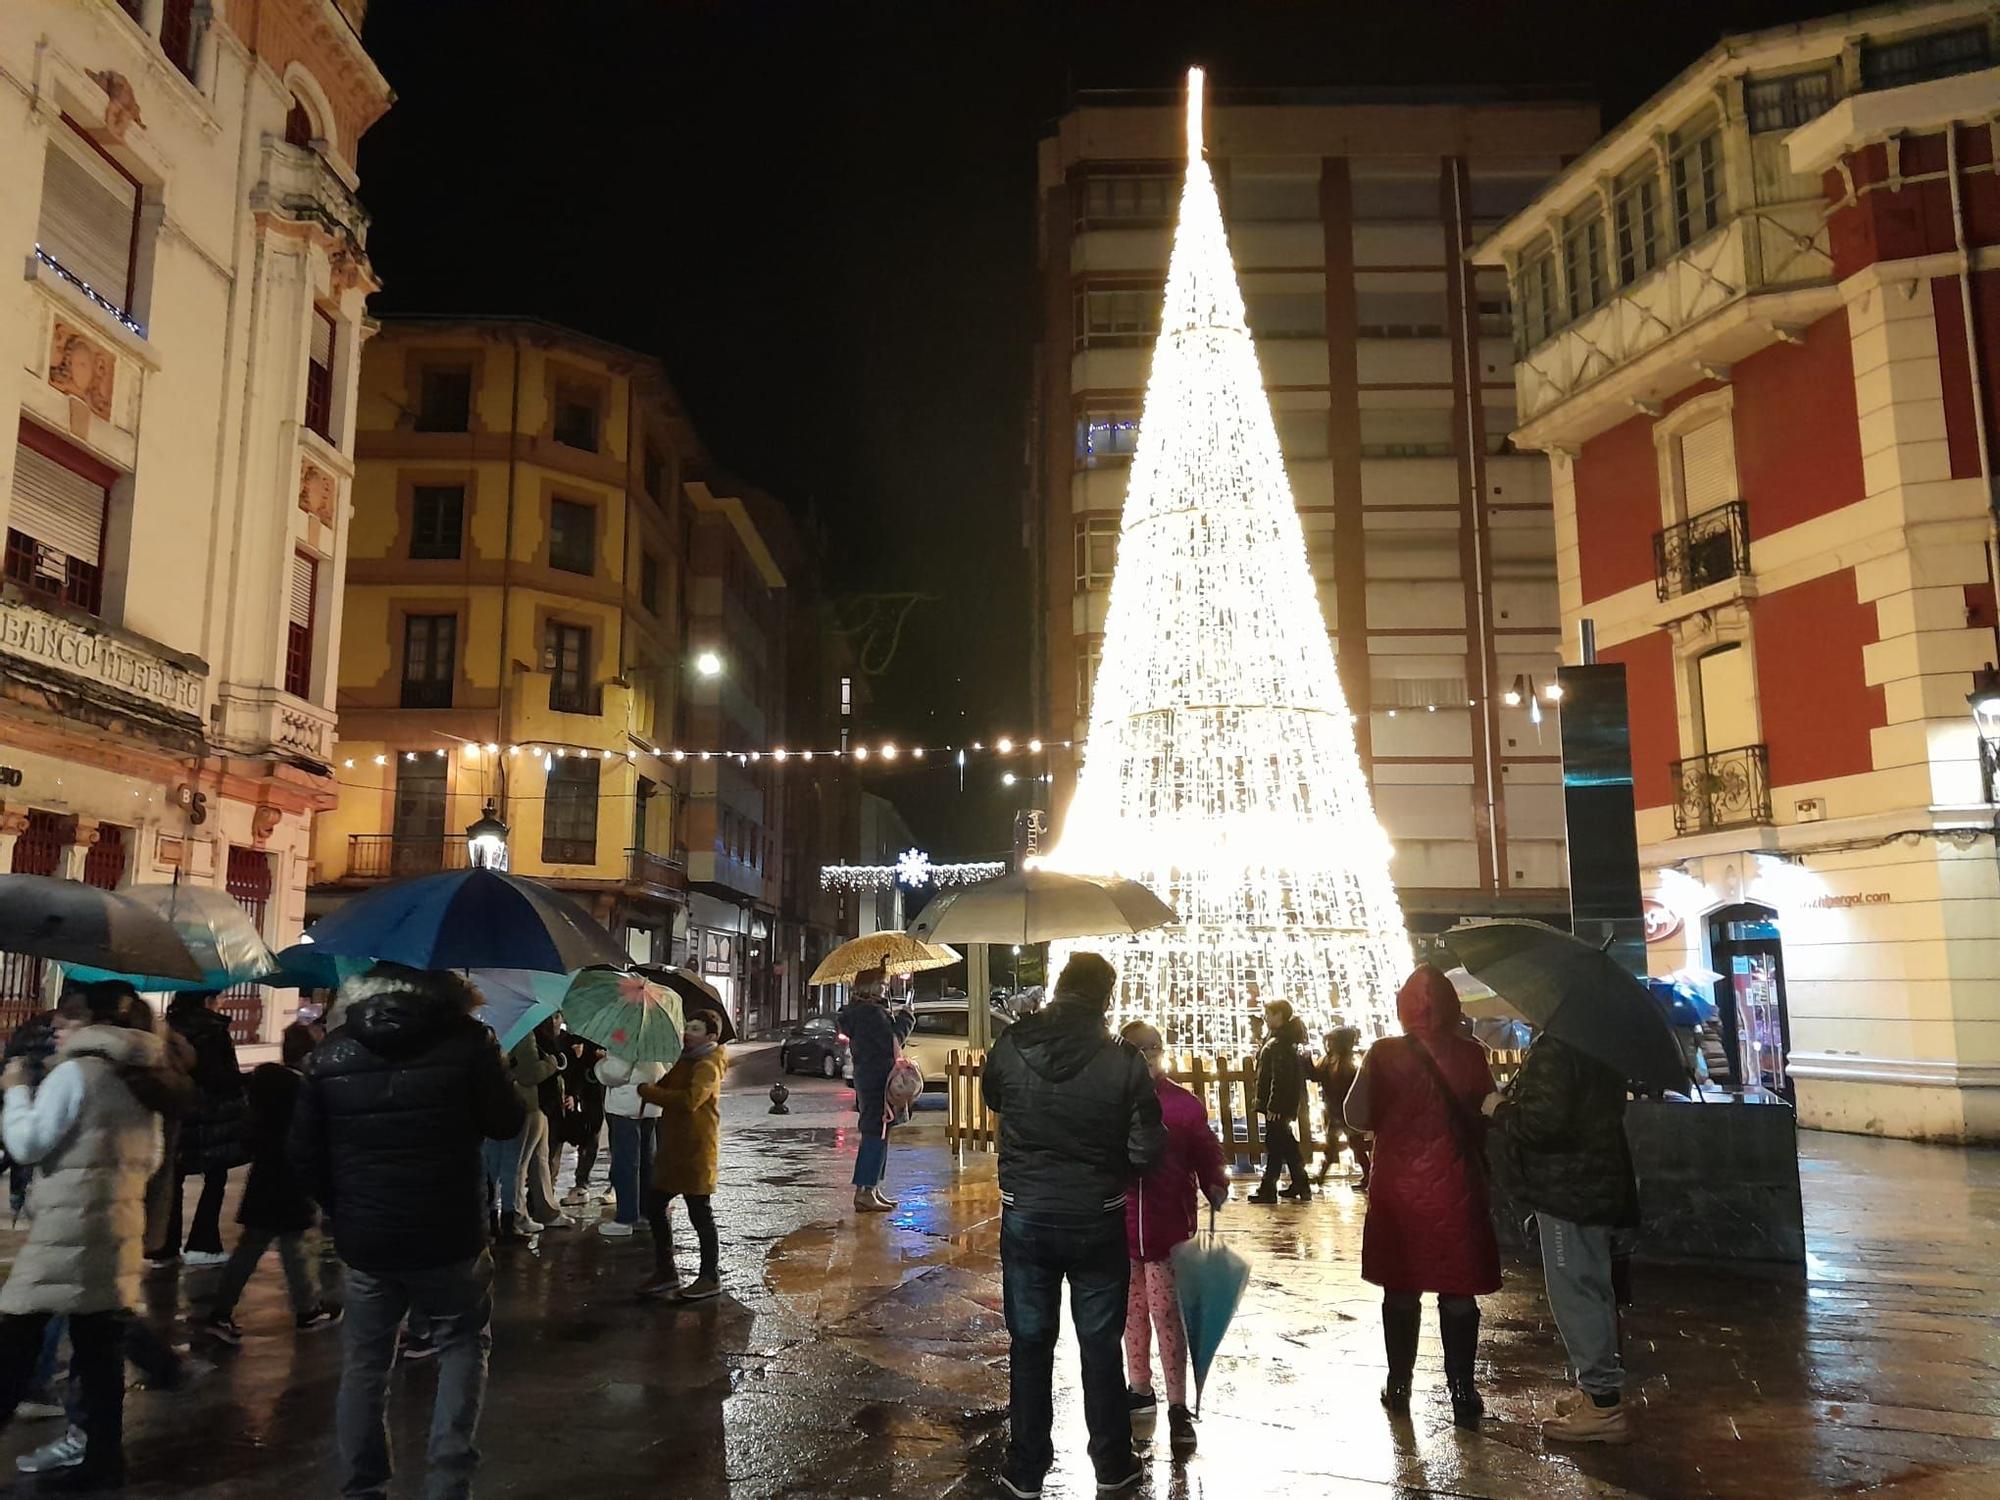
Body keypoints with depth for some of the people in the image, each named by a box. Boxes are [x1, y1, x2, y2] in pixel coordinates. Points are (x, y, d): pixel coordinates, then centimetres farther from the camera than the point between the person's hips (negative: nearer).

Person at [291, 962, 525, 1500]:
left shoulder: (331, 1052, -2)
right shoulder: (466, 1039, -12)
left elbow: (305, 1152, 2)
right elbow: (507, 1123, -3)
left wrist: (343, 1210, 16)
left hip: (364, 1242, 2)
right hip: (449, 1239, -2)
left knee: (364, 1366, 16)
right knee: (462, 1347, 16)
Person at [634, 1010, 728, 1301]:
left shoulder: (707, 1066, -15)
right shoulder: (684, 1061, 16)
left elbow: (690, 1099, -31)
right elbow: (665, 1088, 17)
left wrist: (648, 1091, -24)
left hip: (696, 1149, -10)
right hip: (674, 1146, 10)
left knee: (700, 1213, -1)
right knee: (656, 1207, 14)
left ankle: (711, 1278, 9)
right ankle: (665, 1272, 26)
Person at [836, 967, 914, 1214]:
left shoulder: (854, 1011, 12)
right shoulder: (872, 1012, -19)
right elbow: (893, 1042, -19)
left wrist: (895, 1020, 11)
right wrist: (906, 1018, -6)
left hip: (865, 1079, 10)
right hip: (878, 1080, -10)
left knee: (876, 1135, 16)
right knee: (875, 1134, -6)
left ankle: (873, 1188, 22)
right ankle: (864, 1192, -5)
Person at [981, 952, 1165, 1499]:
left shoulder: (1010, 1047, -11)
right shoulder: (1123, 1063, -18)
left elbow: (992, 1099, 10)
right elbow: (1147, 1152, -13)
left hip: (1025, 1218, 1)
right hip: (1098, 1222, -1)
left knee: (1030, 1342, 15)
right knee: (1101, 1345, 15)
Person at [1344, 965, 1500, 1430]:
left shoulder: (1384, 1054, -11)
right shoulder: (1471, 1055, -7)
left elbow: (1358, 1118, -8)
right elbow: (1489, 1119, -1)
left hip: (1398, 1187, 0)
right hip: (1455, 1189, 0)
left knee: (1401, 1291, 13)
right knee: (1458, 1294, 9)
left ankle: (1399, 1387, 22)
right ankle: (1463, 1394, 14)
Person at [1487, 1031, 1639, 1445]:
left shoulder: (1554, 1050, -22)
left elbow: (1543, 1123, -28)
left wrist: (1500, 1109, -10)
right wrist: (1513, 1103, 16)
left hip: (1568, 1190, -10)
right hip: (1596, 1183, 10)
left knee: (1574, 1291, -2)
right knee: (1591, 1287, 19)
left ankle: (1603, 1404, 3)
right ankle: (1600, 1386, 30)